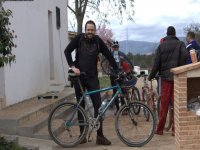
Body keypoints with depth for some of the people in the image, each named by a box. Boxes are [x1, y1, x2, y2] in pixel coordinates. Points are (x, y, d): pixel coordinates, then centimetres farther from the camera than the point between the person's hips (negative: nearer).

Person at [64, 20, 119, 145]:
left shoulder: (98, 41, 1)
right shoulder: (79, 38, -1)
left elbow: (109, 56, 2)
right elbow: (67, 51, -5)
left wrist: (117, 70, -2)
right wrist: (72, 66, -17)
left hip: (92, 77, 0)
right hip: (79, 76, 0)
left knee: (98, 105, -4)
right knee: (81, 105, 7)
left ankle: (100, 136, 2)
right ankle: (82, 134, 17)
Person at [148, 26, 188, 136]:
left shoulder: (161, 46, 7)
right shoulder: (180, 44, 3)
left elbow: (156, 63, 2)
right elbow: (185, 56, -14)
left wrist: (151, 76, 10)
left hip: (165, 77, 1)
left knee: (164, 104, 6)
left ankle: (160, 129, 9)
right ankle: (175, 129, 3)